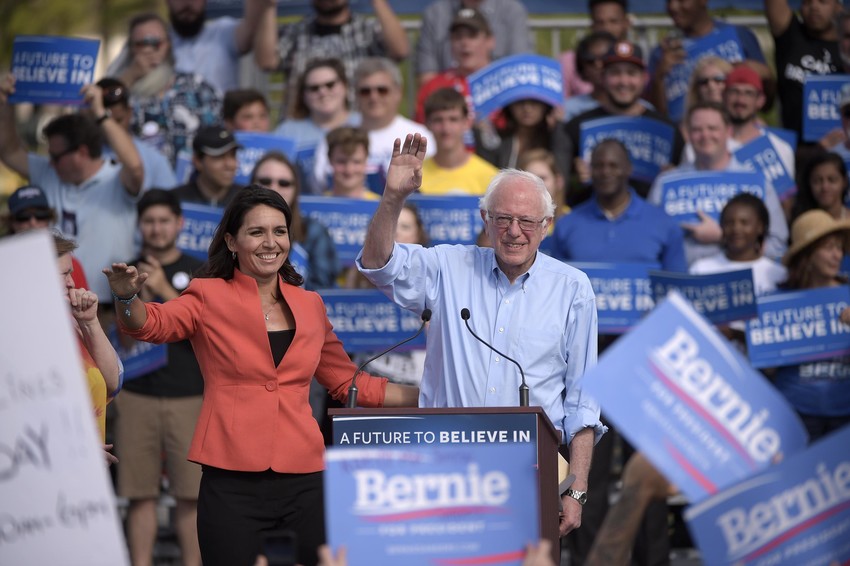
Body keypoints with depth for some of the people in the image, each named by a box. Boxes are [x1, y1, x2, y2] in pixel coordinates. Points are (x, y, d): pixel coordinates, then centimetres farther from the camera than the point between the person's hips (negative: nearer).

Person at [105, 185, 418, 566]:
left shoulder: (309, 305, 15)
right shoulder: (209, 296, 3)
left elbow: (347, 382, 24)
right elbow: (151, 324, -14)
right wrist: (127, 297, -36)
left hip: (303, 480, 4)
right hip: (233, 482, -3)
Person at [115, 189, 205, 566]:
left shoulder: (197, 272, 6)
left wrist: (165, 290, -12)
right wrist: (142, 294, -8)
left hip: (189, 396, -1)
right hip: (137, 395, 1)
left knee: (190, 493, -2)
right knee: (141, 493, 1)